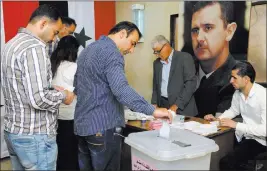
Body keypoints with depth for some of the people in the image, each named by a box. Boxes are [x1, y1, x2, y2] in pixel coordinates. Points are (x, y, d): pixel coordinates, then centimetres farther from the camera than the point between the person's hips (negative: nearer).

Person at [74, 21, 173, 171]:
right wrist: (152, 110, -28)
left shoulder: (88, 50, 16)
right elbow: (121, 89, -28)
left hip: (82, 124, 9)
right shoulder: (111, 52, -14)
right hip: (103, 126, -9)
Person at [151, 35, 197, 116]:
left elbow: (191, 83, -11)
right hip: (162, 106, 4)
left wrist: (176, 105, -16)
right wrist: (155, 103, 3)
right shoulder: (156, 63, 12)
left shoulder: (185, 58, -5)